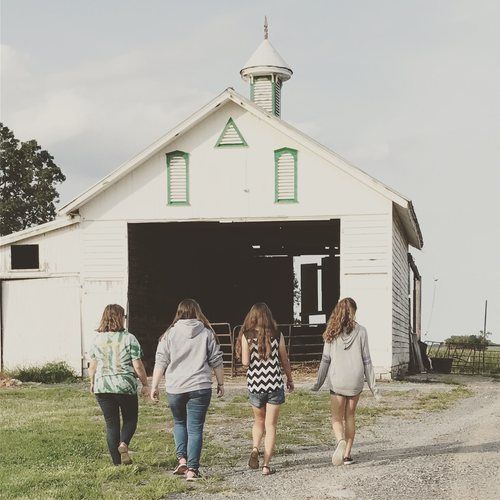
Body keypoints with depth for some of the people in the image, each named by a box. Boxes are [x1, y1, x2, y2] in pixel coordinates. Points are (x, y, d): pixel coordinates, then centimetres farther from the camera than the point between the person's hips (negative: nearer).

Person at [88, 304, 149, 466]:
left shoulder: (97, 339, 3)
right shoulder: (129, 339, -6)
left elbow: (92, 366, 7)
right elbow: (137, 366, -7)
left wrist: (92, 383, 23)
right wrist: (145, 384, 5)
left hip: (102, 386, 3)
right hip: (126, 386, -3)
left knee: (111, 423, 9)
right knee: (130, 419, 15)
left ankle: (117, 462, 8)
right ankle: (124, 444, -13)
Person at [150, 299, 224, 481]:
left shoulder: (169, 334, 2)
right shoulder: (207, 334, 3)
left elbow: (160, 363, 1)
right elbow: (217, 362, 6)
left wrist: (154, 386, 6)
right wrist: (221, 384, 16)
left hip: (175, 388, 1)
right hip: (200, 388, -1)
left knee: (179, 423, 22)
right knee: (195, 428, 3)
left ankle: (182, 459, 8)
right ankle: (192, 469, -1)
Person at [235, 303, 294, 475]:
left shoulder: (247, 336, -6)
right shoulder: (277, 335, -3)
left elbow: (245, 362, -11)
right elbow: (284, 361, 4)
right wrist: (290, 379, 19)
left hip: (255, 384, 0)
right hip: (274, 384, 0)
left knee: (259, 420, 22)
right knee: (271, 426, 6)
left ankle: (255, 448, -2)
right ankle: (266, 465, 1)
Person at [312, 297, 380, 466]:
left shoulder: (332, 332, -1)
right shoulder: (360, 331, -3)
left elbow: (325, 359, 1)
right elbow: (366, 360, -1)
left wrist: (318, 383, 10)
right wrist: (372, 385, 5)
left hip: (337, 380, 0)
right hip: (355, 380, 0)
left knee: (337, 417, 7)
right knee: (349, 416, 12)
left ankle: (341, 441, -23)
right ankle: (347, 454, 11)